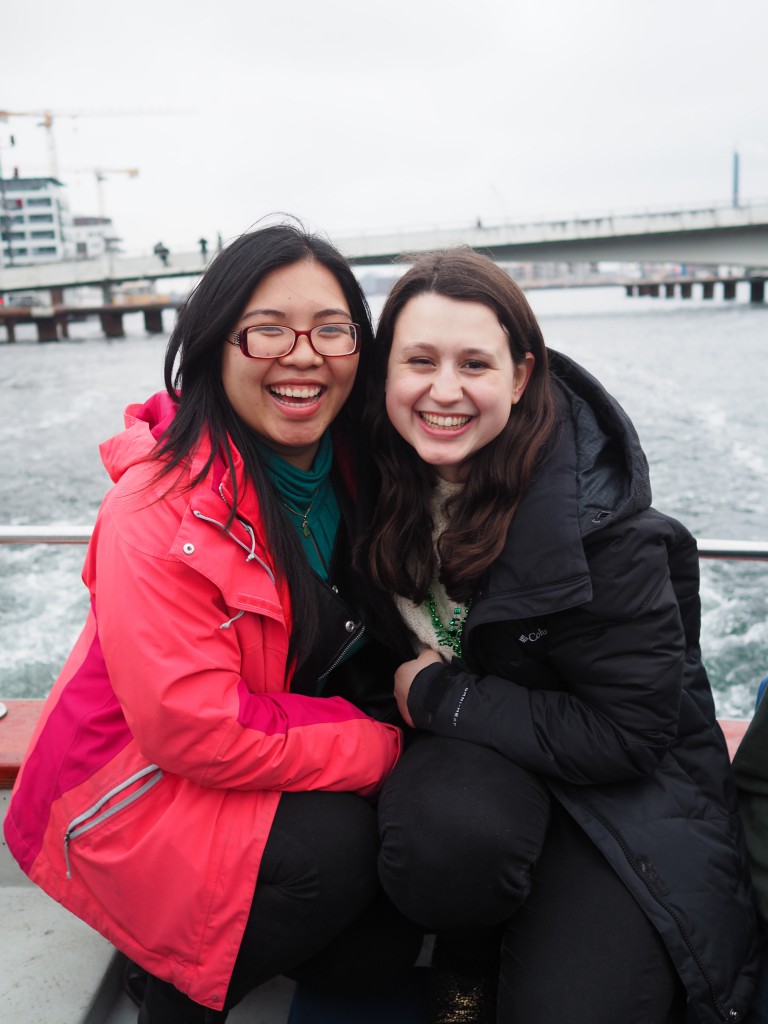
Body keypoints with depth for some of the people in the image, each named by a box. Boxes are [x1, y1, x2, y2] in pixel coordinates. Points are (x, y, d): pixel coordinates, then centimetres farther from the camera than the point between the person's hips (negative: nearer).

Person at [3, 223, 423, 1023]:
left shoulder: (351, 467, -6)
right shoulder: (157, 512, -27)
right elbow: (197, 728, -28)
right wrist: (384, 747, -22)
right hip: (132, 794, -6)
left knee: (378, 949, -3)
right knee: (334, 844, -28)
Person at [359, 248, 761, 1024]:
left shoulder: (596, 516, -22)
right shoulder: (387, 480, -9)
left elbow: (630, 732, -20)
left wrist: (438, 695, -18)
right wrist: (410, 686, -9)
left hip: (621, 784, -2)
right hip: (469, 759, 3)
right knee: (444, 833, -32)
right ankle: (465, 958, 3)